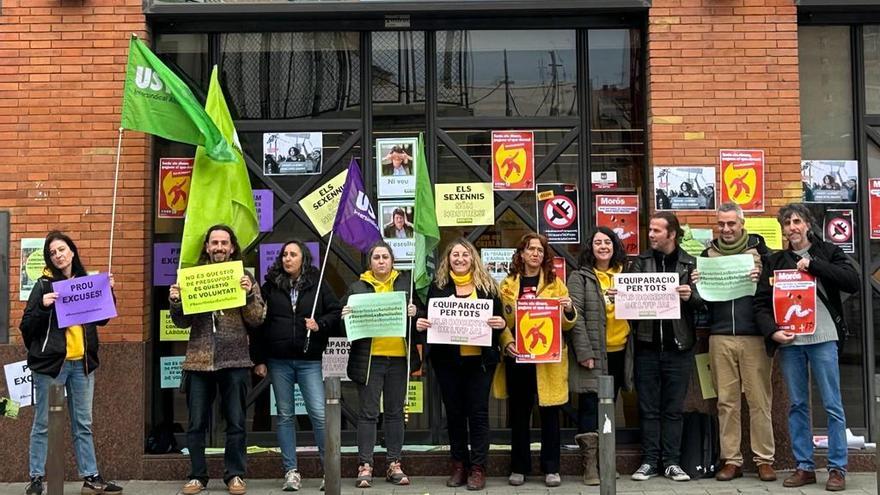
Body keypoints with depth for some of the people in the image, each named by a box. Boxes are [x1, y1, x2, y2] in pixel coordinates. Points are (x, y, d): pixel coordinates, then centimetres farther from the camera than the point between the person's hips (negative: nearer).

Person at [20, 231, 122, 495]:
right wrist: (43, 307, -21)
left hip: (82, 362, 4)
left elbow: (101, 319, 12)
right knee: (43, 423, 3)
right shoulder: (44, 285, -3)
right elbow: (26, 326, -5)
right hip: (50, 362, -4)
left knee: (83, 424, 9)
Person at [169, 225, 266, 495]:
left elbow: (257, 319, -1)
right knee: (196, 424, 6)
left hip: (234, 361, -1)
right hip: (199, 360, 1)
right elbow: (183, 322, 8)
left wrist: (249, 294, -17)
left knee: (236, 423, 5)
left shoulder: (245, 277, 5)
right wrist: (176, 302, -12)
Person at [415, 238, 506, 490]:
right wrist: (421, 324, -11)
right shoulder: (438, 286, 7)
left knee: (478, 412, 0)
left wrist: (500, 324, -14)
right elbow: (429, 319, 10)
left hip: (480, 358, -1)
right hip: (447, 359, 2)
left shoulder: (487, 285, 5)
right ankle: (458, 465, 19)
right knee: (454, 412, 9)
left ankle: (478, 468, 7)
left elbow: (499, 320, 7)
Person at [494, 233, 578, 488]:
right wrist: (506, 343, -11)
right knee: (518, 413, 8)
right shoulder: (507, 285, 8)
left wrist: (569, 310, -16)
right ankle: (519, 467, 18)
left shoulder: (555, 283, 7)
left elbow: (566, 324, 5)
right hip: (517, 357, 1)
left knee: (549, 412, 4)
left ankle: (551, 468, 14)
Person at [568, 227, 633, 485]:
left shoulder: (624, 274, 13)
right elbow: (576, 316, -10)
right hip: (593, 353, -5)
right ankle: (590, 466, 1)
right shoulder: (580, 277, -2)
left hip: (619, 352, 5)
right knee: (590, 406, -4)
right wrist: (584, 352, -17)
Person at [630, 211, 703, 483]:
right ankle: (649, 461, 13)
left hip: (678, 346, -1)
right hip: (647, 345, 1)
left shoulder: (689, 263, 2)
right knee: (648, 408, 7)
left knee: (673, 408, 7)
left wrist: (690, 296, -22)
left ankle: (672, 462, 13)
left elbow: (702, 301, -2)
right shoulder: (641, 262, 6)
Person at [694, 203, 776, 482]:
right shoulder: (708, 254, 13)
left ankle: (764, 460, 8)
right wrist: (697, 285, -7)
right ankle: (731, 460, 11)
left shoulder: (759, 250, 6)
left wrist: (762, 279, -19)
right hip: (720, 336, 2)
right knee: (726, 401, 4)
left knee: (760, 400, 0)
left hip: (754, 335, -2)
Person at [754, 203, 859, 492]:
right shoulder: (775, 261, 13)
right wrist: (772, 331, -9)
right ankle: (804, 467, 14)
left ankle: (837, 469, 7)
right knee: (797, 405, 7)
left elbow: (853, 283, -8)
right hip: (788, 341, 3)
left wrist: (813, 264, -12)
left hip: (823, 338, -3)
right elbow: (761, 302, 8)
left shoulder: (828, 253, 7)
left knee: (832, 405, 0)